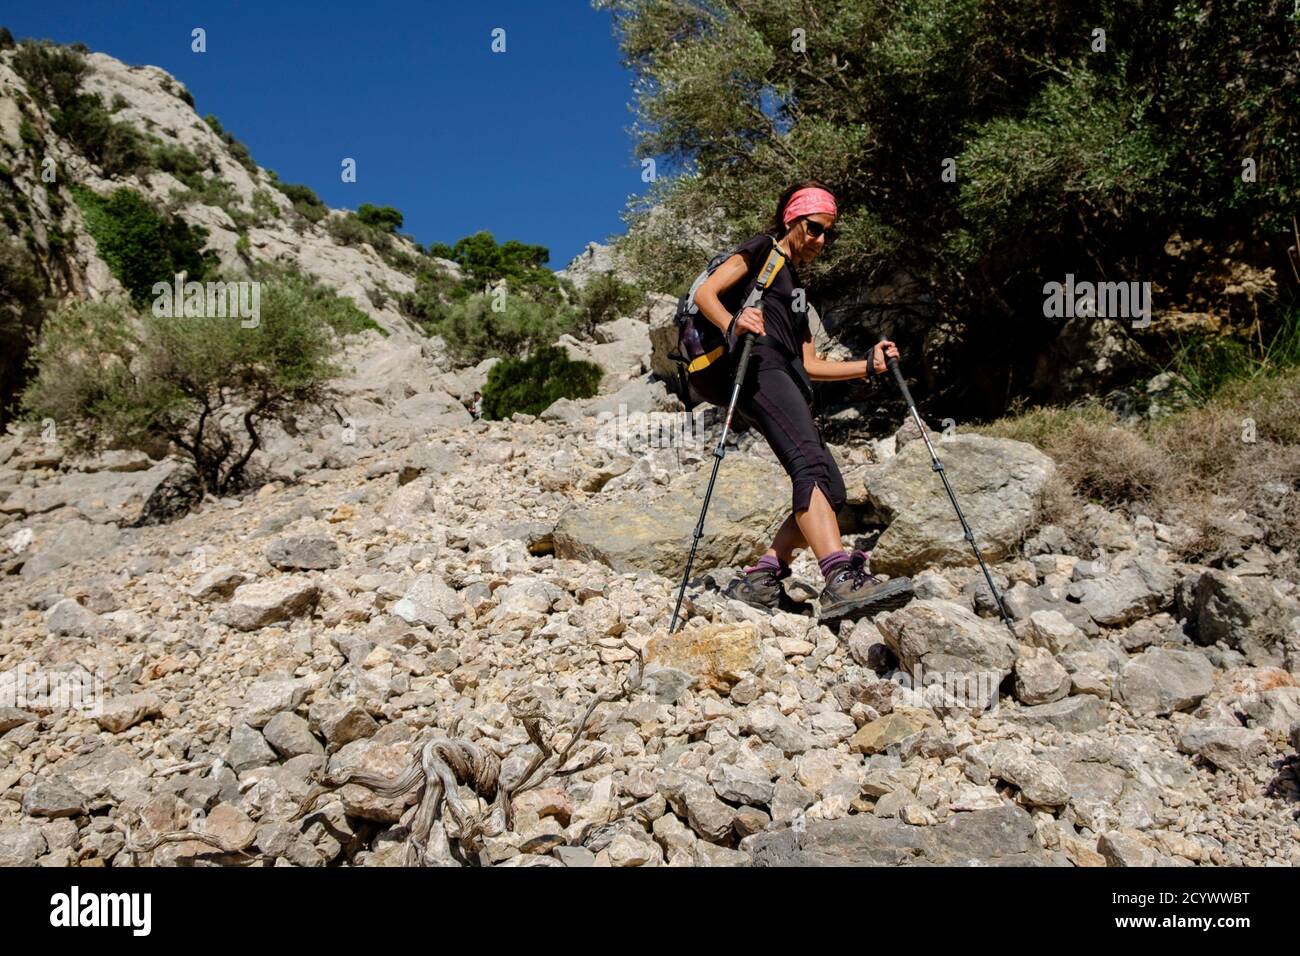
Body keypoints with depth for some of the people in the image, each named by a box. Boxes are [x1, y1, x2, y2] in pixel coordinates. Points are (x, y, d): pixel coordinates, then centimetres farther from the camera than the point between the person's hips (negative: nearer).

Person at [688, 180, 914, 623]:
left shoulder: (797, 288, 35)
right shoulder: (762, 250, 14)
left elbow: (808, 365, 28)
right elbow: (705, 293, -2)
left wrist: (868, 366, 17)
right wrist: (733, 323, -23)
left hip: (785, 379, 9)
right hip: (758, 364, -9)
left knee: (829, 491, -5)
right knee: (810, 463, -29)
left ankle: (760, 580, -6)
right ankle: (842, 580, -44)